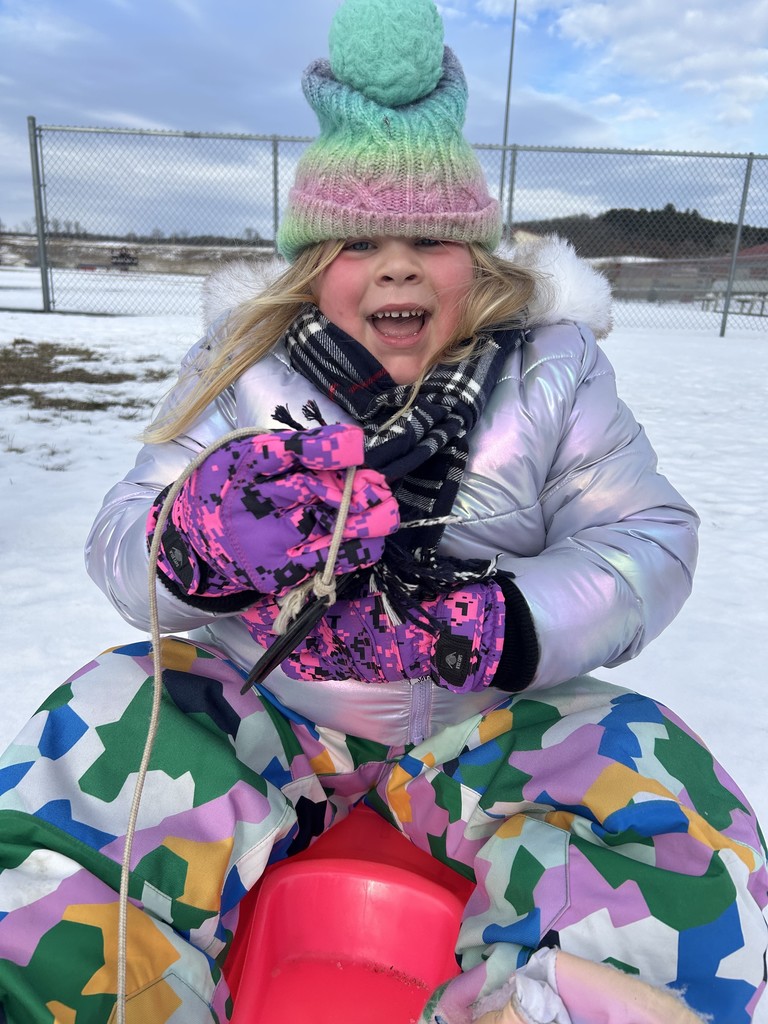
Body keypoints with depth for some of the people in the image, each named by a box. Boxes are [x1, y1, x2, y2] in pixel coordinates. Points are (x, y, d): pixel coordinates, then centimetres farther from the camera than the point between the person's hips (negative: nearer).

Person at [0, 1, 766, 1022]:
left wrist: (509, 621, -25)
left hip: (483, 724, 1)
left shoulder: (552, 364, -3)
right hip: (258, 707, 1)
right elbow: (121, 543, -7)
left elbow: (647, 540, -5)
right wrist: (200, 537, -33)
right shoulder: (245, 361, -3)